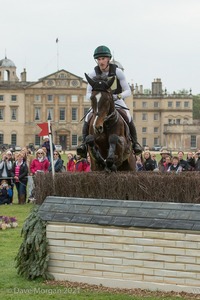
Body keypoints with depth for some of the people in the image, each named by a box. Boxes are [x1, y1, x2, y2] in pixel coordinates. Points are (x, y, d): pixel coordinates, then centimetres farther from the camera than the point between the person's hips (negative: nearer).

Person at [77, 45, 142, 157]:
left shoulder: (118, 72, -14)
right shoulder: (93, 74, -9)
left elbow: (128, 91, -12)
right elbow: (88, 94, -5)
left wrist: (118, 96, -33)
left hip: (117, 101, -2)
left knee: (128, 118, -28)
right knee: (88, 119, -24)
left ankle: (135, 143, -9)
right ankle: (85, 143, -13)